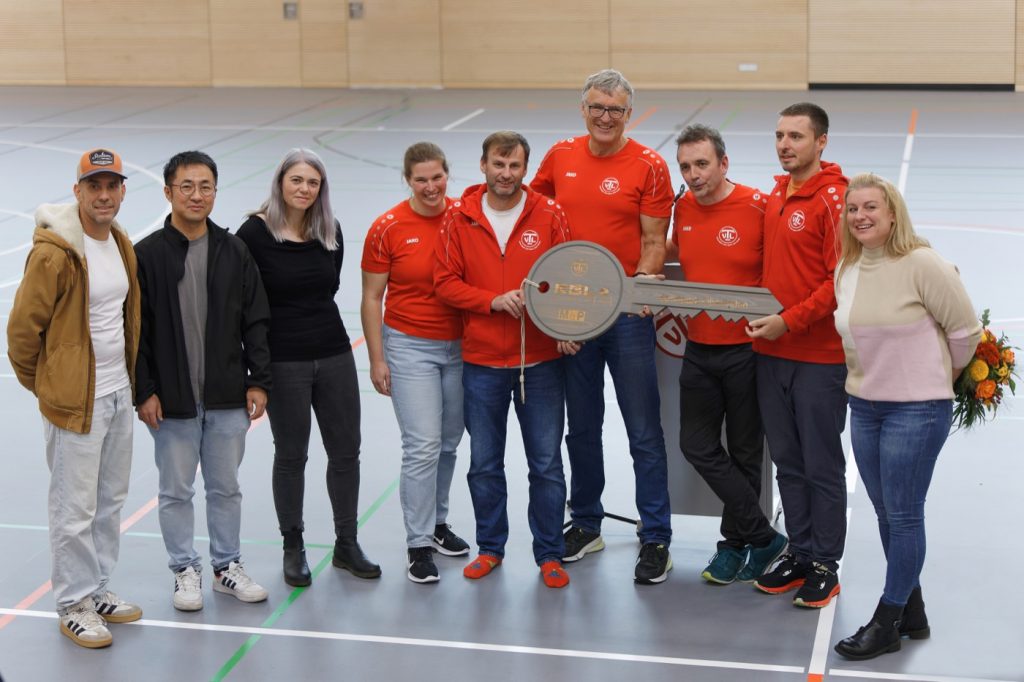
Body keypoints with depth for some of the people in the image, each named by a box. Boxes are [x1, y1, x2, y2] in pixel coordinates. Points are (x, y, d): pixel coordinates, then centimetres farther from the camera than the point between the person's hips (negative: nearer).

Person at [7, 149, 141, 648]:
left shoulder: (121, 244, 7)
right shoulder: (54, 252, -19)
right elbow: (23, 326, -12)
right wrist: (38, 382, 0)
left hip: (118, 393, 8)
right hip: (75, 399, -8)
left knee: (111, 500, 17)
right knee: (75, 509, 2)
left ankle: (96, 590, 31)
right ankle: (73, 606, 15)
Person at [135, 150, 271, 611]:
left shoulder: (234, 251, 4)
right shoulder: (147, 255, -5)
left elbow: (256, 321, 7)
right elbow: (134, 330, -4)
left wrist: (258, 380, 2)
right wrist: (144, 392, -9)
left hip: (228, 398, 2)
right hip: (173, 400, -2)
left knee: (226, 487, 13)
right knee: (176, 490, 8)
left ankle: (228, 566, 27)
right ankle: (185, 570, 22)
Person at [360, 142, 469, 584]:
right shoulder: (388, 228, -8)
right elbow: (372, 297, -3)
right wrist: (377, 360, -5)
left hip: (460, 345, 3)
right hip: (410, 346, -3)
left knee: (449, 443, 13)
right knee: (423, 445, -9)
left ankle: (437, 523, 32)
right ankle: (419, 545, 1)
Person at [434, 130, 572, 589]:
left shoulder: (549, 215, -2)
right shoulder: (459, 218, 0)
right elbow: (446, 282, -1)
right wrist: (493, 301, -15)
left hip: (540, 361, -1)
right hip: (481, 362, 1)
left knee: (546, 464, 6)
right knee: (484, 463, 12)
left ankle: (549, 554, 19)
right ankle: (490, 547, 28)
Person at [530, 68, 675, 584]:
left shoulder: (648, 165, -5)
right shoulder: (559, 158, 6)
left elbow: (654, 241, -5)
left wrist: (641, 284, -22)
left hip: (626, 311, -4)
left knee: (644, 432, 0)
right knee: (581, 426, 15)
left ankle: (656, 540, 7)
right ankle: (586, 525, 29)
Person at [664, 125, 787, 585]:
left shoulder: (759, 208, -14)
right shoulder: (683, 208, 3)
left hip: (746, 349, -5)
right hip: (699, 348, 6)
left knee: (744, 452, 8)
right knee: (697, 445, 5)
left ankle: (735, 543, 24)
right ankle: (763, 538, 14)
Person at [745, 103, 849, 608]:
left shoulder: (833, 199, -12)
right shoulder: (775, 197, 11)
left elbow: (841, 280, -17)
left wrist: (789, 322, -18)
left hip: (819, 357, -7)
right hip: (771, 352, 7)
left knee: (822, 465, 3)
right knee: (787, 462, 14)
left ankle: (825, 565, 14)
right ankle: (799, 552, 25)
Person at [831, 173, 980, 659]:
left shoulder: (922, 264, -16)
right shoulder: (845, 271, 5)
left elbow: (966, 330, -9)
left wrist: (943, 374, 5)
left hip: (917, 409, -7)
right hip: (863, 405, 7)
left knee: (903, 515, 1)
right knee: (885, 512, 14)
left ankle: (887, 623, 12)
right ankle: (911, 613, 29)